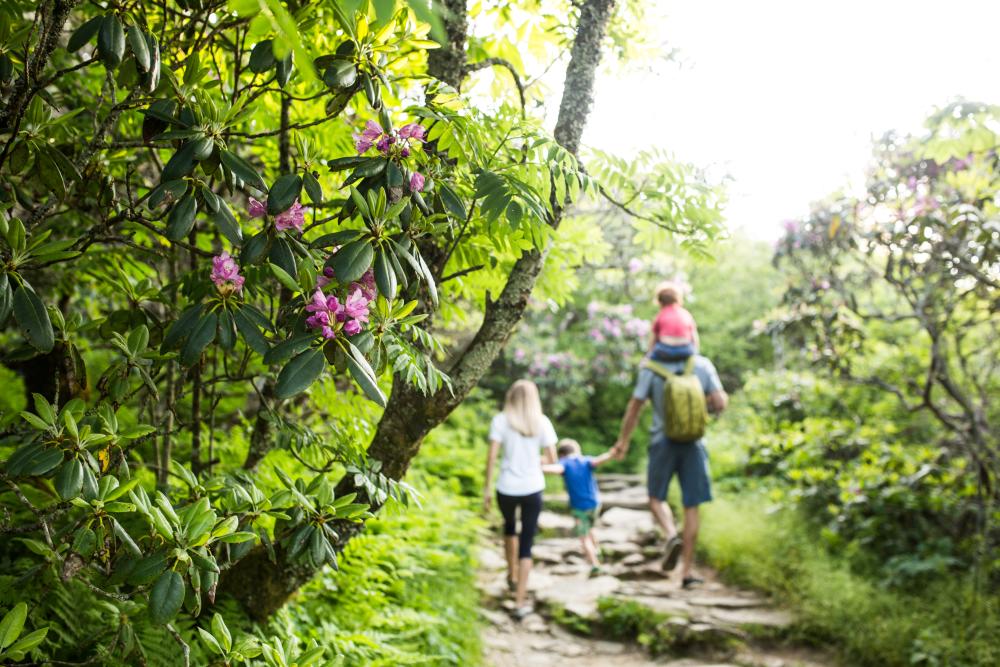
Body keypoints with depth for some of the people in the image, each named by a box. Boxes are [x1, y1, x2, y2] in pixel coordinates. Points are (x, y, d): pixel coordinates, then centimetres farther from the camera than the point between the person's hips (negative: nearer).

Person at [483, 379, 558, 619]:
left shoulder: (500, 421, -4)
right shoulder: (542, 422, -1)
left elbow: (491, 457, -8)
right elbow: (552, 459, -1)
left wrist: (486, 489, -1)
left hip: (506, 488, 0)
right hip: (533, 489, 0)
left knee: (509, 526, 31)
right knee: (526, 545, 5)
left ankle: (512, 576, 41)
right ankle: (520, 602, 2)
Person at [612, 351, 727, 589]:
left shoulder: (651, 368, -8)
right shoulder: (703, 365, -5)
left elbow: (635, 407, -5)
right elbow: (720, 404, -7)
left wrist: (624, 440, 7)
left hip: (663, 442, -1)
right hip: (693, 444, 1)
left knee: (656, 497, 17)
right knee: (691, 506, 6)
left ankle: (671, 535, -12)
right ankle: (687, 571, 7)